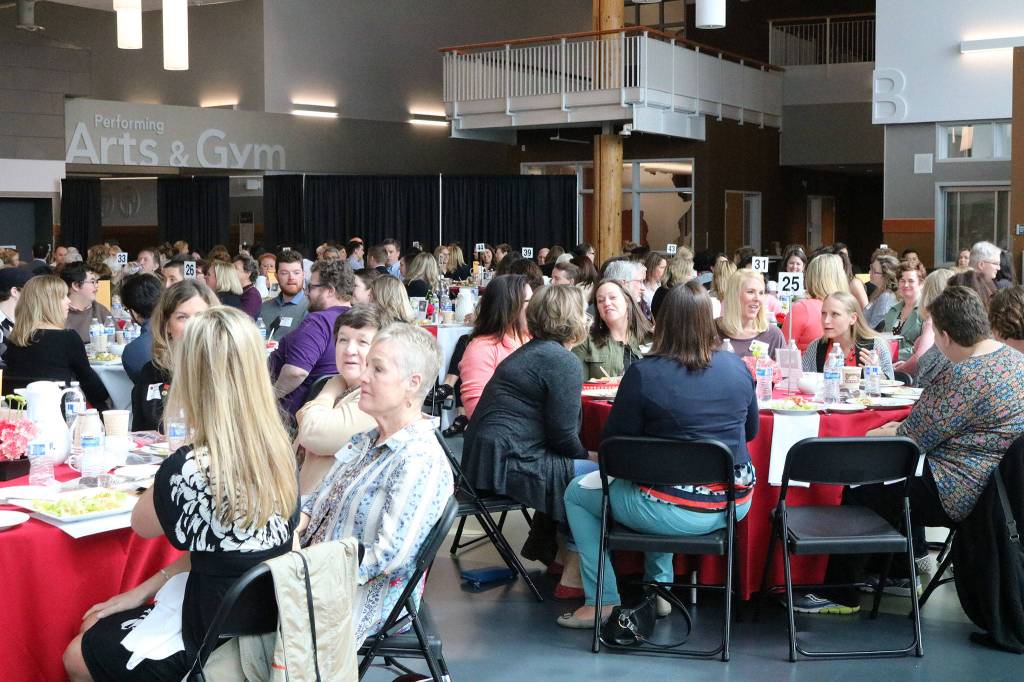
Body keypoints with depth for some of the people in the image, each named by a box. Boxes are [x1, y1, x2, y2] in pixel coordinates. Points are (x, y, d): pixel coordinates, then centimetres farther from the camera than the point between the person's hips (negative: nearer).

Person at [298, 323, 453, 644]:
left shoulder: (421, 461, -21)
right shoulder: (364, 440, 9)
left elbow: (389, 556, -25)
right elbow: (321, 499, 16)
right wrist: (293, 530, -5)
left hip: (366, 601, -8)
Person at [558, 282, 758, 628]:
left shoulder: (643, 374, -15)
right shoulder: (737, 367, -1)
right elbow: (750, 431, 13)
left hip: (676, 513, -6)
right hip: (736, 504, 6)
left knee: (576, 493, 17)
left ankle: (601, 599, 17)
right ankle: (660, 586, 37)